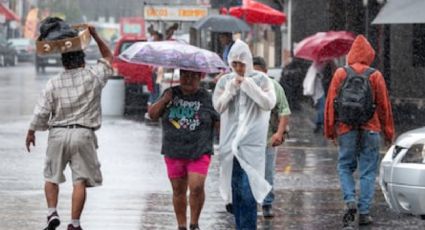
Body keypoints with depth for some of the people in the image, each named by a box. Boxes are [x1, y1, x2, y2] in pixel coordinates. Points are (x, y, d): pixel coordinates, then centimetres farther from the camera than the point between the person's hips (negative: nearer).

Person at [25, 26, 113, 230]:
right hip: (83, 134, -1)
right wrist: (96, 37, 19)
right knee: (80, 180, 0)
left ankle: (52, 213, 2)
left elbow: (41, 112, -1)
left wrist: (31, 133, 12)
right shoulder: (93, 76, -2)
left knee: (51, 177, 17)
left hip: (58, 133, 1)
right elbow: (108, 58, 16)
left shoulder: (53, 84, -2)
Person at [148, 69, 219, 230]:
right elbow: (152, 114, 7)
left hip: (199, 152, -3)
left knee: (196, 187, -16)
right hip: (174, 152, 3)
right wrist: (164, 100, -8)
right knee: (178, 190, 8)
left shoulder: (207, 98, 1)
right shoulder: (171, 94, 8)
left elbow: (219, 122, 4)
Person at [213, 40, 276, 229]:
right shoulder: (225, 81, 9)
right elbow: (218, 107, 1)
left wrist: (249, 85, -13)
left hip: (252, 141, -3)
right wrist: (231, 88, -10)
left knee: (248, 189, -13)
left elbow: (269, 103, -8)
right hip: (230, 141, 3)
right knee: (235, 189, 6)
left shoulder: (260, 79, 2)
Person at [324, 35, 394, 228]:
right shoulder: (375, 76, -1)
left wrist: (330, 129, 8)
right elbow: (384, 105, 2)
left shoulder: (340, 74, 0)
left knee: (345, 167, 13)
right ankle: (364, 212, 3)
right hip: (370, 129, 0)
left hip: (346, 128, 1)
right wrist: (388, 132, 10)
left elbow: (331, 102, 1)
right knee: (368, 171, 5)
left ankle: (350, 200, -9)